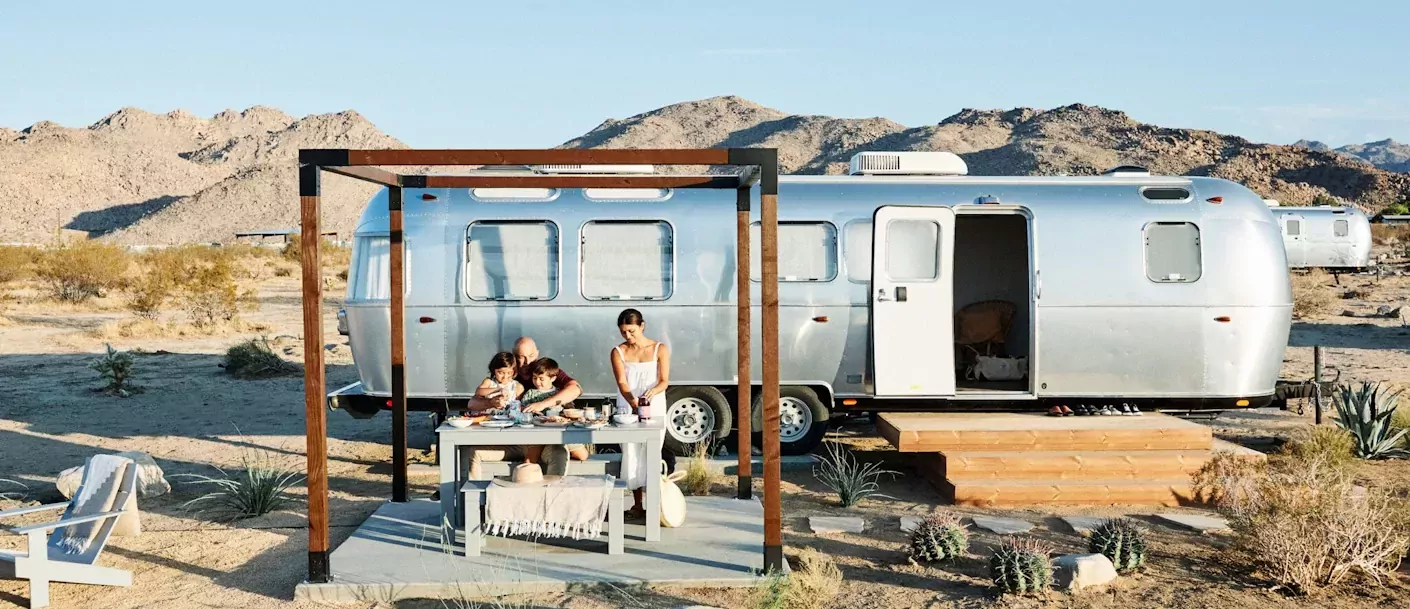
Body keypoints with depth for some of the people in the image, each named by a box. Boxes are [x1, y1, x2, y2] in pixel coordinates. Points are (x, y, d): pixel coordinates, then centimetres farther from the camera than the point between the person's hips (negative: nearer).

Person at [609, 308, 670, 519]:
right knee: (631, 454, -1)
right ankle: (637, 505, 7)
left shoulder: (660, 350, 1)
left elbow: (664, 381, -7)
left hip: (654, 408, -1)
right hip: (627, 409, 1)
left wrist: (652, 392, -30)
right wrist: (634, 403, -28)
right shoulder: (618, 352, 3)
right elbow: (622, 382, -9)